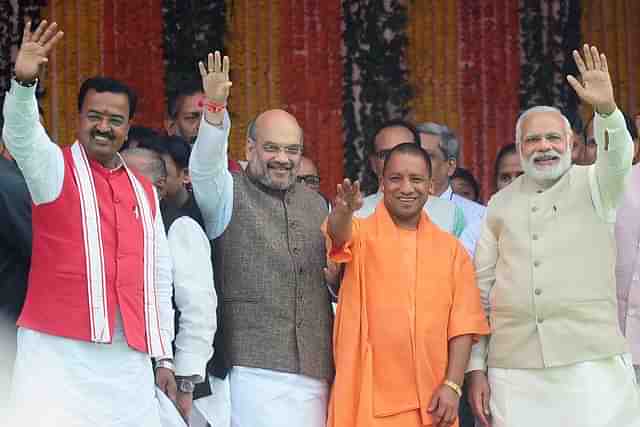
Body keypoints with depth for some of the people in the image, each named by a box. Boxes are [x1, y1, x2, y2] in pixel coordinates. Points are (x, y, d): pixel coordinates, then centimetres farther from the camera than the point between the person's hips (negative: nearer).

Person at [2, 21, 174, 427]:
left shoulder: (144, 191, 17)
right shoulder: (55, 168, 5)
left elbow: (159, 277, 19)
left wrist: (163, 354, 15)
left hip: (129, 360, 4)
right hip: (59, 351, -4)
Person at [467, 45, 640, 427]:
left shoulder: (593, 187, 7)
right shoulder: (501, 205, 14)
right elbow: (481, 289, 13)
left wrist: (606, 109, -36)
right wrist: (476, 369, 7)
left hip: (593, 362, -2)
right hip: (513, 368, 3)